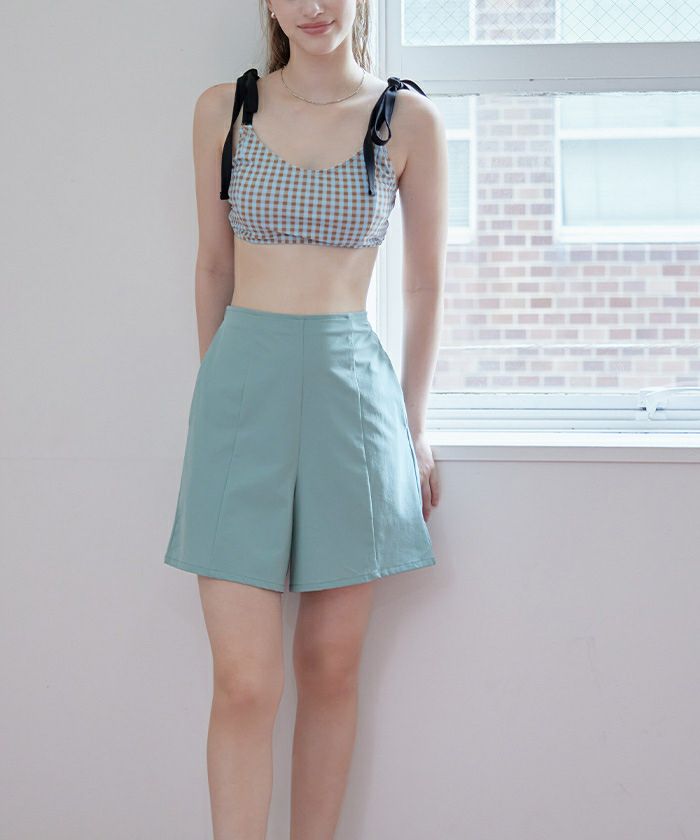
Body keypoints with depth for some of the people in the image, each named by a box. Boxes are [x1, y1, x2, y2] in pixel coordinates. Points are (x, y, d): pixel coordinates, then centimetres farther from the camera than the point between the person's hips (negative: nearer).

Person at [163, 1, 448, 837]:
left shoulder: (408, 121, 2)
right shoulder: (223, 109, 5)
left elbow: (425, 284, 9)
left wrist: (413, 428, 11)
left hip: (351, 389, 0)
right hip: (241, 385, 0)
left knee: (330, 670, 7)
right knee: (243, 684, -4)